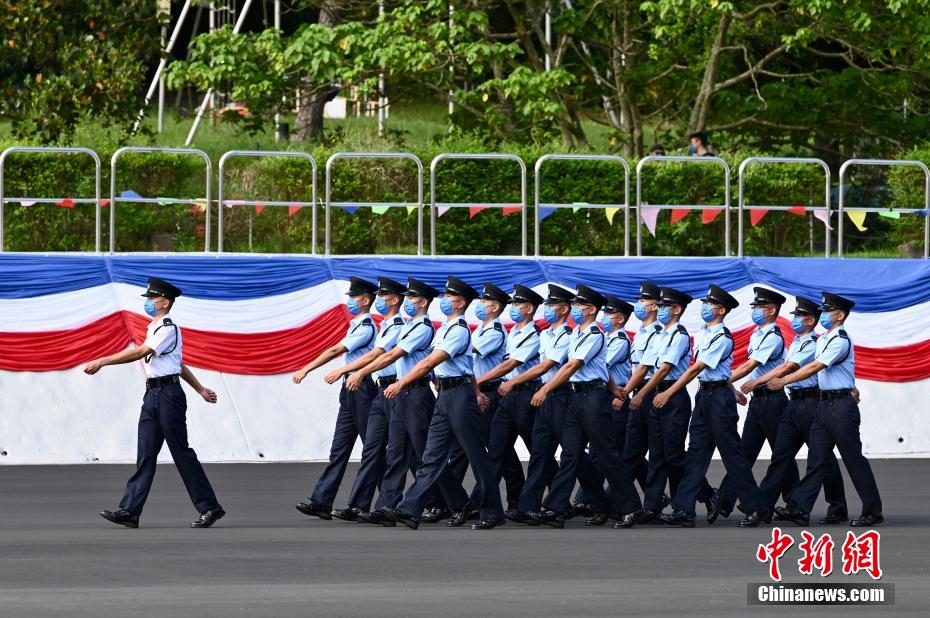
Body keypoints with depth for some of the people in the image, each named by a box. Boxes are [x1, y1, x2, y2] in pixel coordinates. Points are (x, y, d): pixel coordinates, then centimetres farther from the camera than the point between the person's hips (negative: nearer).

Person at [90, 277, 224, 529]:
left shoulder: (168, 328, -11)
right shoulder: (154, 328, 19)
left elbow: (139, 353, -20)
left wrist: (101, 362, -22)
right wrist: (200, 389, 29)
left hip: (168, 394, -9)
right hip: (152, 395, 9)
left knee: (181, 453, -5)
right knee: (145, 454, 3)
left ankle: (209, 507, 2)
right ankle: (130, 510, -3)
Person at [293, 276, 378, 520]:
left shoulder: (366, 328, -13)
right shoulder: (355, 326, 15)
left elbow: (335, 351, -16)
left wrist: (306, 369, -14)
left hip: (362, 389, -9)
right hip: (350, 391, 9)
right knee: (339, 448, 4)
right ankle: (321, 502, 1)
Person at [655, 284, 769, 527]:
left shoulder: (722, 338, -15)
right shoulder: (701, 335, 12)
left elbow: (697, 368, -18)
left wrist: (668, 393, -18)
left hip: (719, 397, -9)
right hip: (703, 395, 9)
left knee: (732, 453, -4)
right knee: (696, 452, 4)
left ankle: (755, 507, 4)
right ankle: (683, 510, 1)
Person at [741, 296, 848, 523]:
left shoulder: (813, 344, -12)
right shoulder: (795, 342, 16)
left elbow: (788, 368, -18)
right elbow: (785, 370, 21)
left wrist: (757, 382, -17)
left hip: (811, 402, -8)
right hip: (794, 402, 8)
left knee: (823, 457, -1)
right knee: (781, 454, 4)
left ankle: (838, 510, 7)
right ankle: (761, 505, 2)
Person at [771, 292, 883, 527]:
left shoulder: (841, 341, -16)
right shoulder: (823, 339, 13)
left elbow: (814, 367, -21)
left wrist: (784, 381, -20)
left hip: (841, 405, -9)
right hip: (824, 403, 9)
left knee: (854, 459, -2)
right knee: (816, 458, 3)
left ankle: (873, 512, 6)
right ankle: (799, 509, -1)